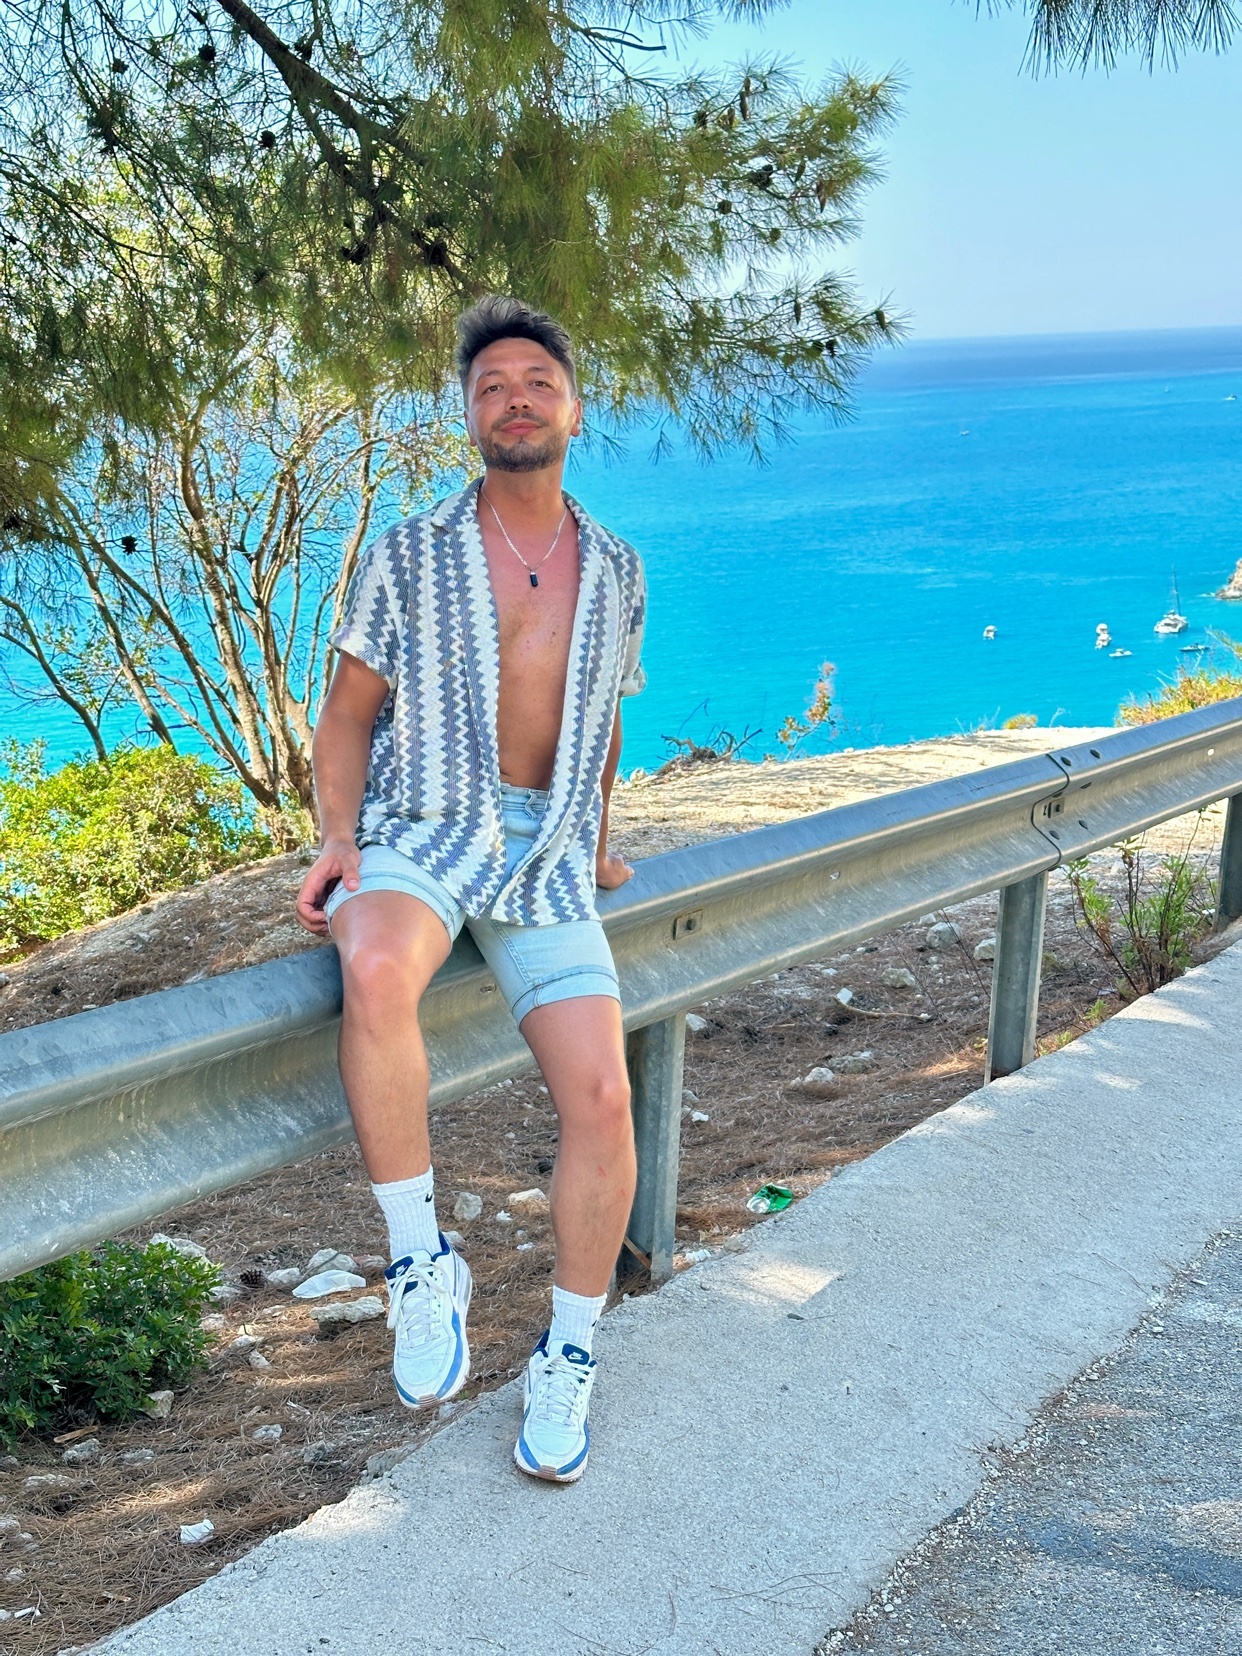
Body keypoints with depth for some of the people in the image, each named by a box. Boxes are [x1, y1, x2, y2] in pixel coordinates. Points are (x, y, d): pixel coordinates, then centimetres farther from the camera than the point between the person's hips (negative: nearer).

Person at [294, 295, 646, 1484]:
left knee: (600, 1095, -16)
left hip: (545, 861, 3)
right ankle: (420, 1266, -22)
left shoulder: (616, 573, 13)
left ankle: (567, 1361, 5)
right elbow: (349, 715, 6)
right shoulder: (407, 557, 4)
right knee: (378, 972, -39)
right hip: (417, 836, -2)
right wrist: (337, 840, -9)